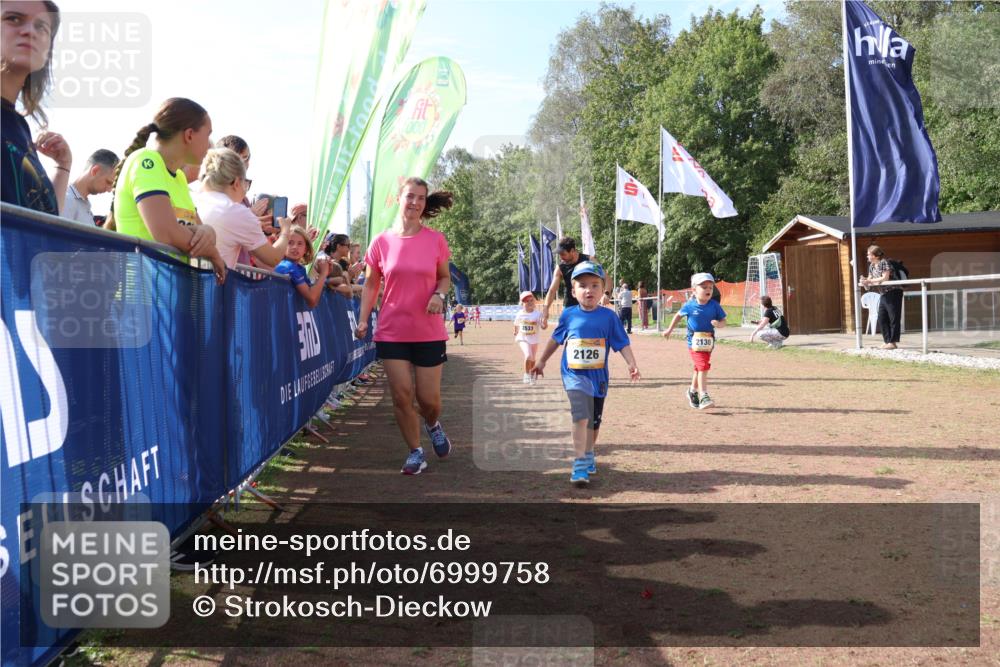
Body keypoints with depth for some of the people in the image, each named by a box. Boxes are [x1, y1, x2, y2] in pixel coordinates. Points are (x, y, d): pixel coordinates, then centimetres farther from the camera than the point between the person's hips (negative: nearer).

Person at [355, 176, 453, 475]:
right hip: (392, 332, 0)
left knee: (428, 398, 4)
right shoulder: (382, 241, -2)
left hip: (429, 332, 0)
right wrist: (363, 319, -3)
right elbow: (371, 284, 6)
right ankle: (415, 452, 18)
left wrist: (439, 295, -12)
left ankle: (433, 426, 40)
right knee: (401, 395, -1)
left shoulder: (435, 240, -2)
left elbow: (445, 278, 9)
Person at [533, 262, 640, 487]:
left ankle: (589, 455, 38)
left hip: (598, 377, 2)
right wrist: (541, 361, 21)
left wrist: (632, 364, -19)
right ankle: (579, 465, -15)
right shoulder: (568, 315, -2)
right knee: (580, 417, -18)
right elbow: (555, 339, 13)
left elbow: (622, 343, -4)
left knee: (594, 422, 16)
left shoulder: (608, 316, -4)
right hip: (574, 375, -2)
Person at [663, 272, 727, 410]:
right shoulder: (689, 305, -7)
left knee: (699, 368, 19)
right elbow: (679, 315, 11)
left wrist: (718, 323, -23)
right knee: (703, 367, -17)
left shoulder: (714, 305, -4)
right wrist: (669, 330, 17)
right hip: (694, 342, -4)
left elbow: (723, 321, 0)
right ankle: (703, 397, -20)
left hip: (708, 342, 4)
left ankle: (693, 391, 41)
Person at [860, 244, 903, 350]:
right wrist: (865, 281, -11)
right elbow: (870, 279, 12)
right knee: (882, 318, 7)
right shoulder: (872, 266, 10)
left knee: (893, 318, -6)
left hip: (893, 292, -9)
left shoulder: (884, 262, -14)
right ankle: (887, 340, 12)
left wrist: (869, 281, -21)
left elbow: (885, 278, -21)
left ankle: (893, 342, -5)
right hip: (884, 294, 9)